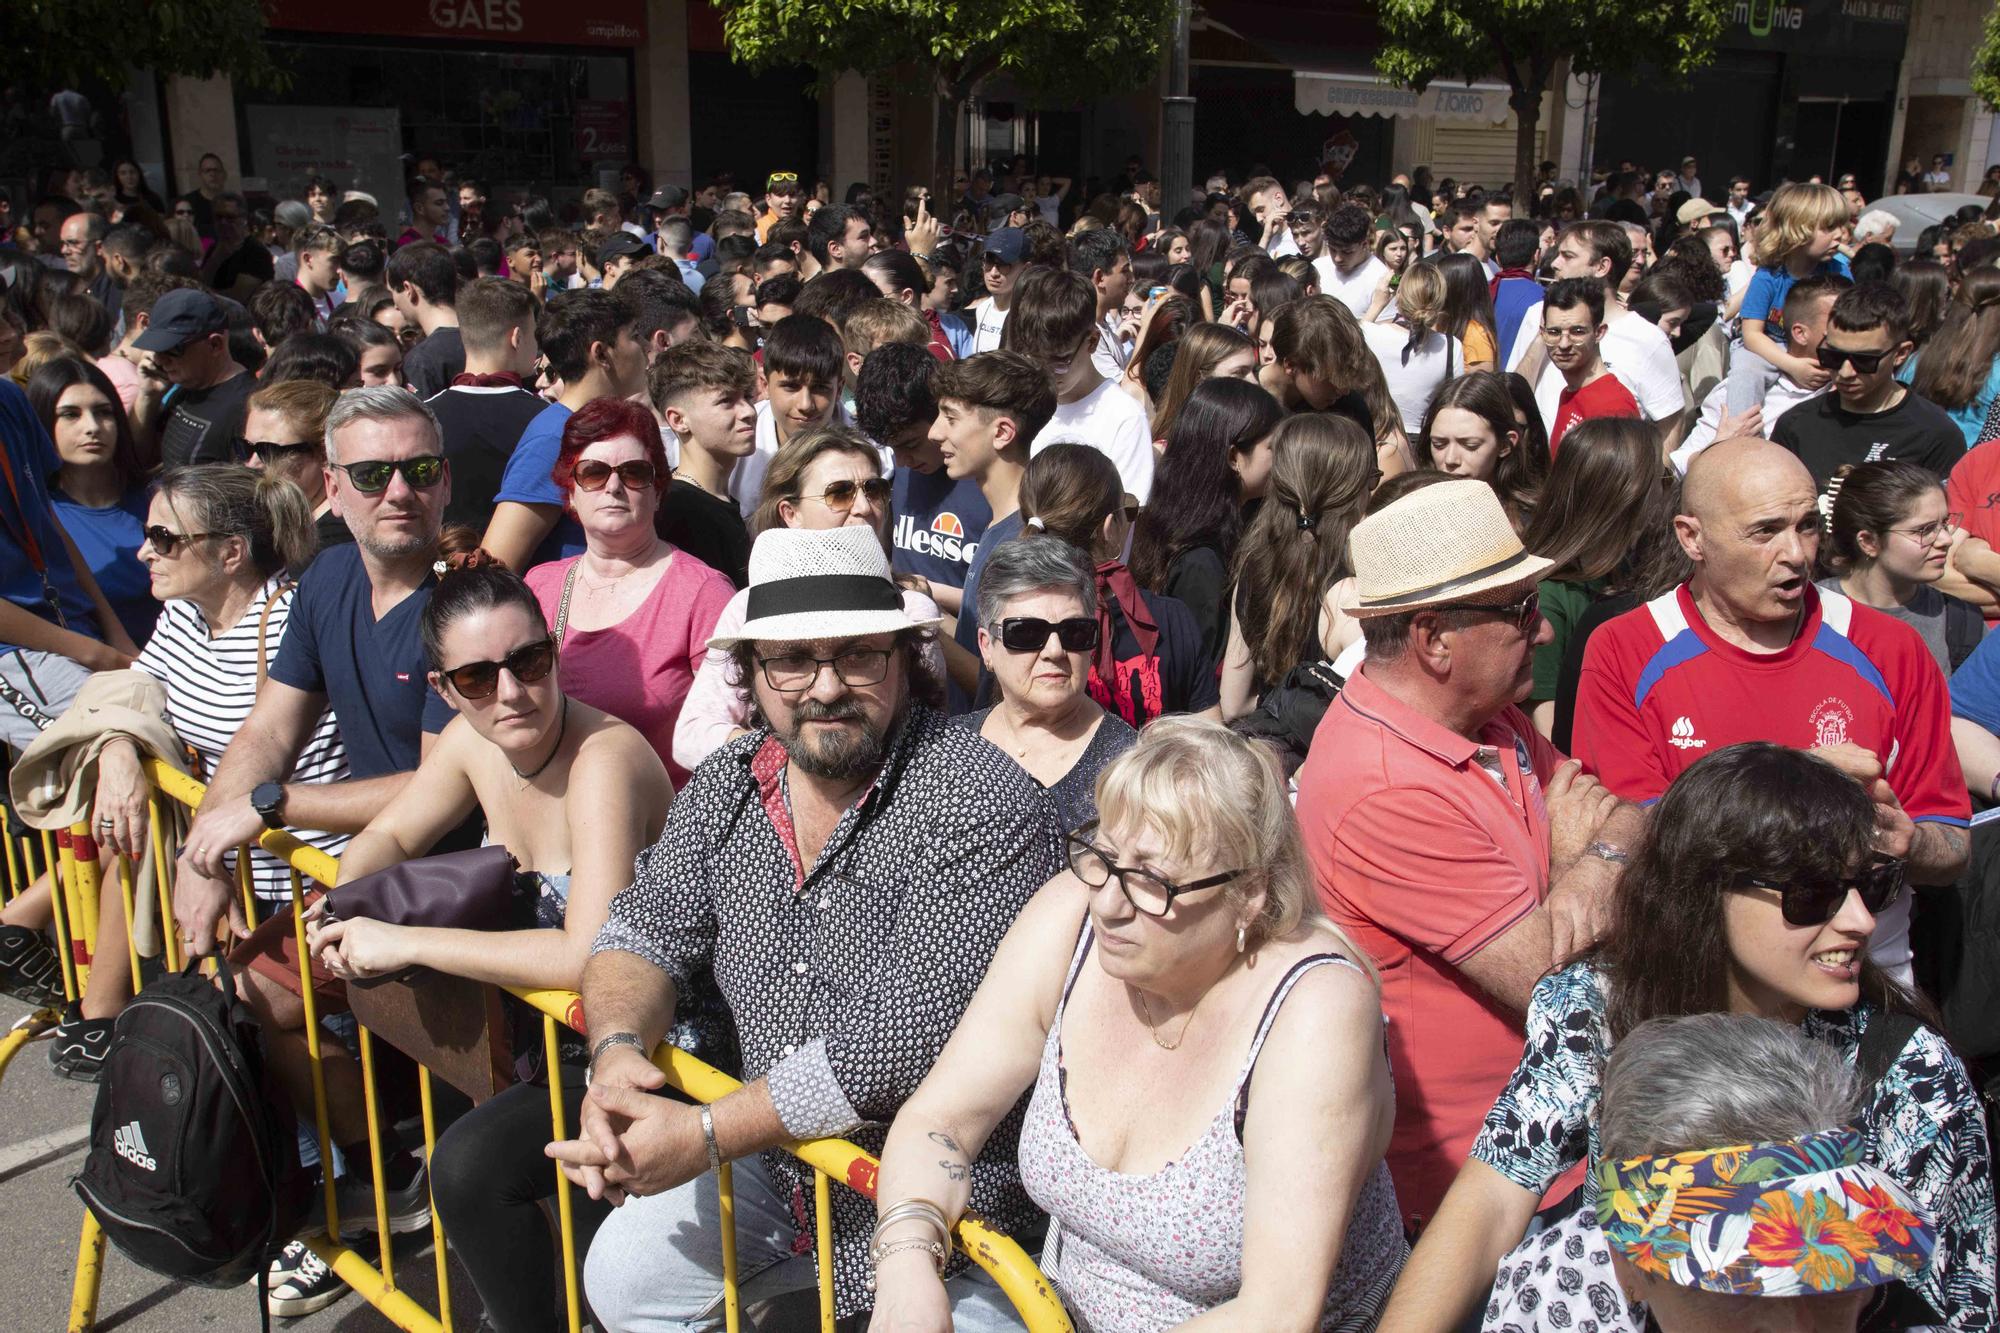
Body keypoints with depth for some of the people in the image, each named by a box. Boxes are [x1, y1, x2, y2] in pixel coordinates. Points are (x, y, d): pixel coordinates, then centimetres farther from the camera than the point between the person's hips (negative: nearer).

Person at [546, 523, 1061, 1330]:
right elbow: (648, 929, 3)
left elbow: (906, 1042, -28)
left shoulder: (978, 803, -23)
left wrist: (705, 1135, -25)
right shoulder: (727, 785, 1)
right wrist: (617, 1048, -20)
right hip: (776, 1158, 6)